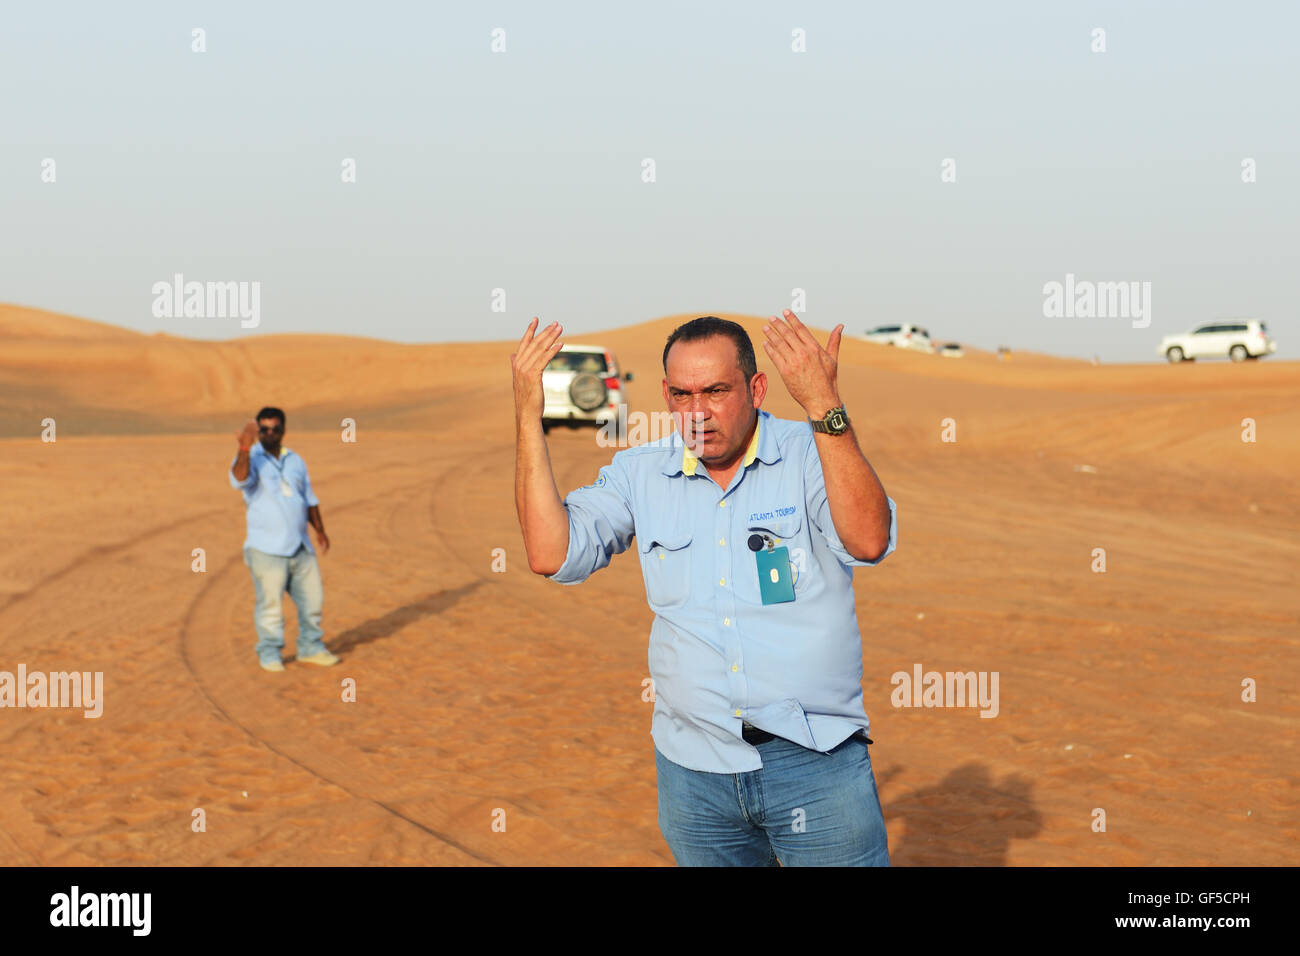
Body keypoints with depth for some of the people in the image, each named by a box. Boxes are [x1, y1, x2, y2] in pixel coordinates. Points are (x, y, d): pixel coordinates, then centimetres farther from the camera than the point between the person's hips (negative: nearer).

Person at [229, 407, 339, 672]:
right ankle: (269, 653, 8)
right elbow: (240, 479, -28)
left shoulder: (295, 461, 15)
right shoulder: (251, 460, -3)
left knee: (312, 598, 8)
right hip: (266, 550, -5)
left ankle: (310, 647, 22)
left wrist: (320, 530, 15)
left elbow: (309, 499, 22)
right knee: (270, 603, -5)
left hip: (300, 548, 6)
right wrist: (245, 448, -41)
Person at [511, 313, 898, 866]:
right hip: (693, 769, 3)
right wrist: (528, 414, -10)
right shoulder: (637, 474, 4)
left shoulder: (811, 454, -5)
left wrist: (824, 404, -32)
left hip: (816, 762, -2)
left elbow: (868, 542, -23)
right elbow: (551, 555, -7)